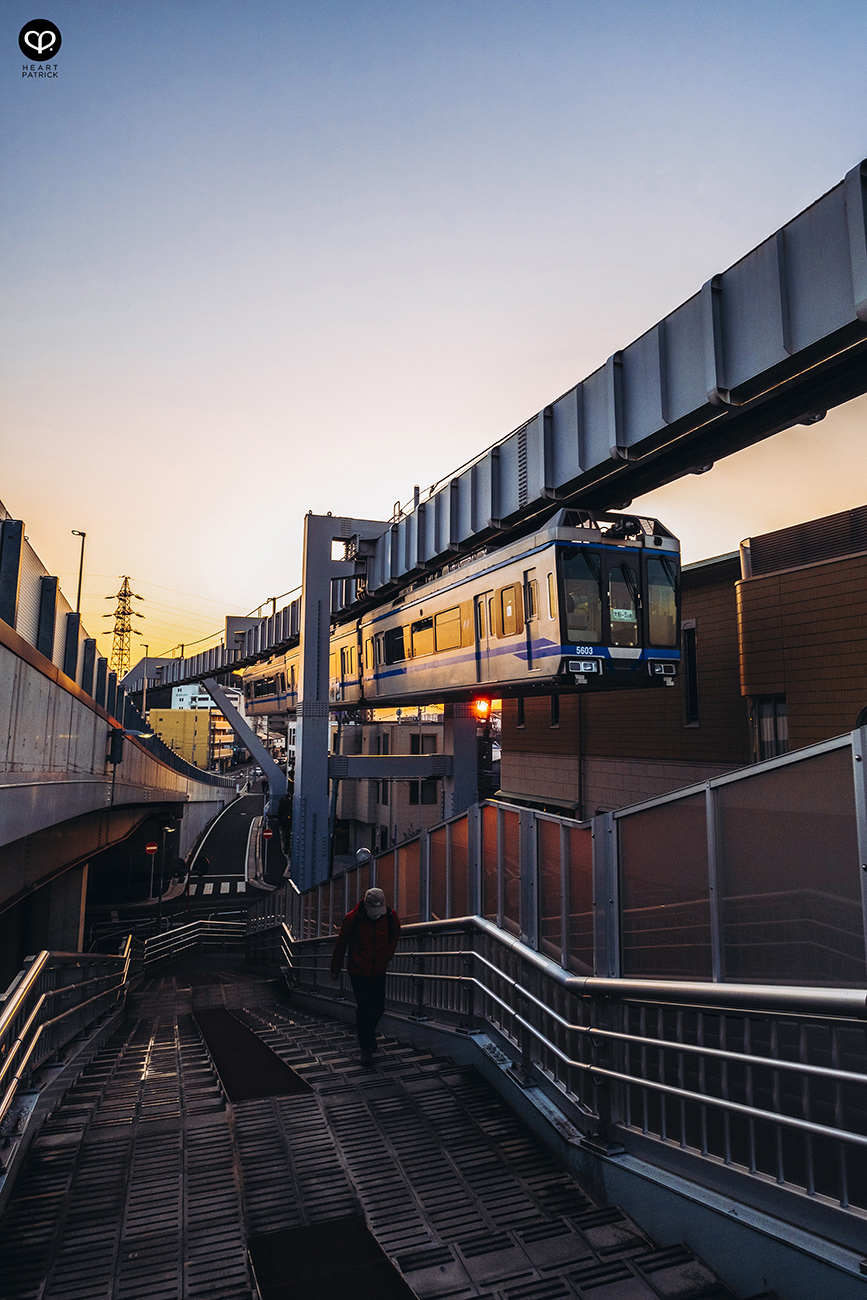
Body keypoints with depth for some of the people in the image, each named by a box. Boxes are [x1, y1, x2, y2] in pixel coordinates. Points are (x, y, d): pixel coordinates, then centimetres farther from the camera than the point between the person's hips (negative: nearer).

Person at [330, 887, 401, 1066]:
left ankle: (368, 1033, 37)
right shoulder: (352, 918, -18)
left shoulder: (391, 917, -11)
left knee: (378, 1008, 8)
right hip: (358, 972, -3)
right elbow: (341, 944, -3)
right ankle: (366, 1048, 12)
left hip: (379, 971, 3)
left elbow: (394, 937, 13)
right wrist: (335, 969, 6)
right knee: (363, 1009, -5)